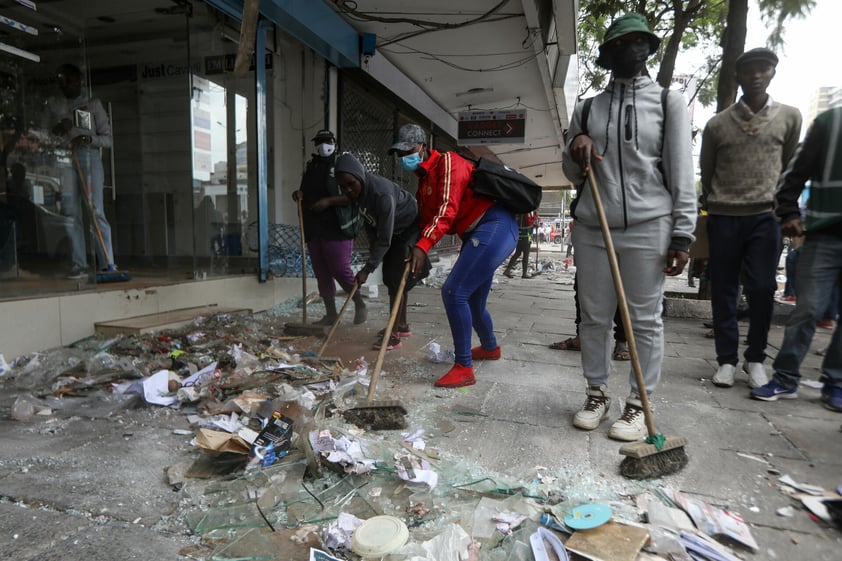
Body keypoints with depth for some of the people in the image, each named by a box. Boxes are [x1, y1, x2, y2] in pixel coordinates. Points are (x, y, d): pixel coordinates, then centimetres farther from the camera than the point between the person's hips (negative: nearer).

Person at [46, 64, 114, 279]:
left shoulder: (93, 104, 9)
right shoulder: (53, 105, 17)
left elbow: (108, 138, 5)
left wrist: (89, 138, -14)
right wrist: (57, 129, -5)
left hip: (89, 157, -3)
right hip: (64, 160, 3)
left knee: (96, 212, -11)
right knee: (71, 213, -2)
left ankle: (108, 264, -11)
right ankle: (78, 264, 0)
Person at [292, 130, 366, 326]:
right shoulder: (310, 167, 18)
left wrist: (329, 201, -21)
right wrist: (299, 194, 8)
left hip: (336, 229, -7)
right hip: (313, 230, 7)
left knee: (340, 270, -8)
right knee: (322, 273, 8)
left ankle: (360, 305, 13)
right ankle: (331, 314, 18)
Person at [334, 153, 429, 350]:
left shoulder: (382, 194, -37)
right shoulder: (358, 190, -13)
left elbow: (385, 240, -35)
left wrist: (367, 269, -34)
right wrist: (373, 246, 8)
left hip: (410, 228, -8)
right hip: (394, 229, 9)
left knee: (397, 278, -13)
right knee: (390, 277, 11)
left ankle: (394, 334, -8)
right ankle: (402, 324, 25)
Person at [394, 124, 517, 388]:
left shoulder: (447, 162, -8)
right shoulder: (424, 180, 20)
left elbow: (447, 209, -21)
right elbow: (426, 218, 14)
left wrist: (423, 246, -30)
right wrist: (416, 254, -3)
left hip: (494, 226, -10)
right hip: (477, 235, 10)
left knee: (454, 292, -17)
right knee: (472, 301, 19)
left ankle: (464, 368, -8)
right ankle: (490, 347, 46)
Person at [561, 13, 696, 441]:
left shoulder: (668, 102, 7)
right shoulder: (585, 109, 13)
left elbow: (681, 172, 1)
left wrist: (682, 234, -6)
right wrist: (575, 147, -6)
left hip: (648, 228, -2)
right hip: (591, 228, 3)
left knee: (645, 319, 2)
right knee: (593, 316, 7)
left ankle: (639, 402, 14)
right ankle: (597, 394, 21)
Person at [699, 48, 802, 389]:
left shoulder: (789, 117, 7)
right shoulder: (717, 124, 5)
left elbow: (790, 168, 15)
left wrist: (780, 205, 15)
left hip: (767, 217, 0)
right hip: (723, 218, 0)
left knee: (762, 290, -2)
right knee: (724, 291, 1)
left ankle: (755, 359, 14)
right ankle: (727, 359, 11)